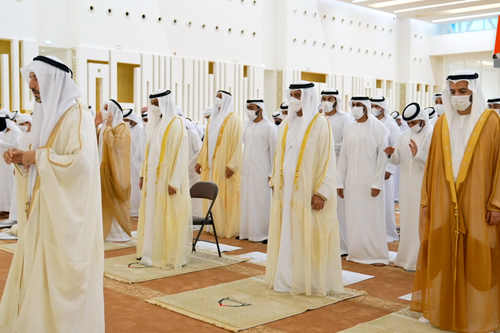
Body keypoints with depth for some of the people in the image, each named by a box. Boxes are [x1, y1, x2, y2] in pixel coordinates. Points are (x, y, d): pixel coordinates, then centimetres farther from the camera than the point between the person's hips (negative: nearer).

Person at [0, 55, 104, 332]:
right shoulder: (47, 114, 14)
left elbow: (80, 161, -26)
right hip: (42, 211, 9)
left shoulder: (77, 116, -14)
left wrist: (38, 157, -17)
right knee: (38, 275, 13)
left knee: (61, 277, 0)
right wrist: (22, 159, 0)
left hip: (65, 214, -9)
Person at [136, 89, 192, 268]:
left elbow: (179, 154, -16)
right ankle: (154, 252, 19)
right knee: (152, 216, 10)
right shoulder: (156, 123, 12)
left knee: (168, 218, -2)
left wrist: (173, 182, -20)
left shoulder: (176, 124, -12)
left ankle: (172, 257, 6)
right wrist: (144, 174, 12)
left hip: (167, 179, -8)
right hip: (153, 178, 8)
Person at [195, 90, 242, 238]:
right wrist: (200, 161, 12)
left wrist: (232, 165, -19)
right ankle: (215, 226, 15)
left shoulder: (233, 118, -7)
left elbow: (237, 143, -12)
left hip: (225, 165, -7)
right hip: (211, 165, 7)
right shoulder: (213, 118, 14)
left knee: (225, 197, -3)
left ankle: (229, 228, 5)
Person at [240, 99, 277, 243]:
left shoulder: (269, 127, -7)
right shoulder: (247, 125, 11)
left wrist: (272, 173, -10)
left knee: (262, 202, -2)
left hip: (261, 171, -6)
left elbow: (274, 150, -8)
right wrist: (241, 168, 10)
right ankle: (247, 231, 16)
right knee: (247, 200, 8)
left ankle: (265, 233, 6)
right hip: (247, 170, 6)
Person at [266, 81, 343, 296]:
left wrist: (321, 192, -17)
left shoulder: (319, 123, -8)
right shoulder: (287, 124, 10)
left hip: (308, 191, -6)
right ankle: (288, 277, 19)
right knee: (287, 235, 10)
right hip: (286, 189, 6)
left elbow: (327, 159, -11)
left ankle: (311, 281, 10)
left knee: (308, 235, 0)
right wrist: (275, 183, 10)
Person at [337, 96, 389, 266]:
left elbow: (382, 157, -7)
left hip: (370, 182, -4)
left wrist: (377, 183, -12)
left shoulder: (379, 128, -4)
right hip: (352, 182, 4)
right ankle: (356, 253, 17)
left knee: (372, 218, 1)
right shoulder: (349, 129, 9)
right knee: (353, 218, 7)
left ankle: (377, 255, 10)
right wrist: (340, 182, 7)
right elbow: (343, 157, 9)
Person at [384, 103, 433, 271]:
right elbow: (397, 160, 11)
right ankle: (407, 256, 21)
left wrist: (418, 154, -26)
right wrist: (391, 154, -10)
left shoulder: (433, 136, -8)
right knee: (407, 221, 11)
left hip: (424, 187, -6)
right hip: (407, 186, 6)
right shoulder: (404, 137, 10)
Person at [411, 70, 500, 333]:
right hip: (443, 204, 3)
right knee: (441, 256, 8)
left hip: (476, 205, -3)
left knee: (476, 259, 3)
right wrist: (426, 200, 6)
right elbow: (432, 165, 8)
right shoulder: (442, 124, 7)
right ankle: (439, 309, 20)